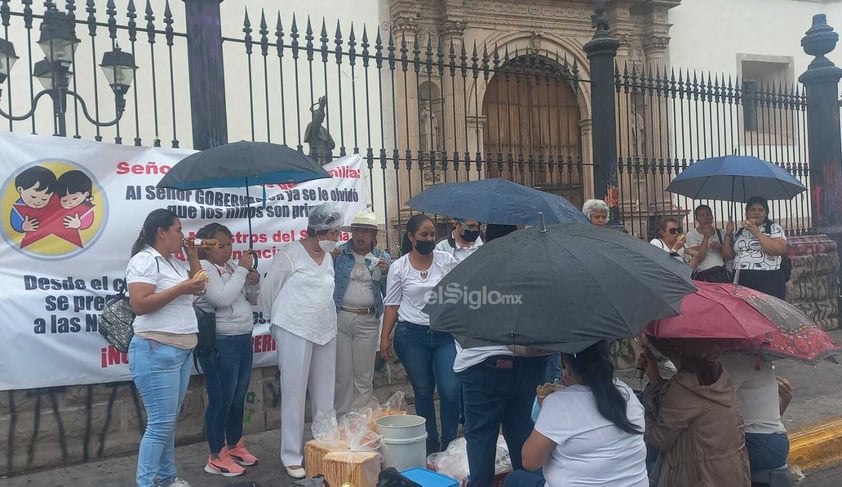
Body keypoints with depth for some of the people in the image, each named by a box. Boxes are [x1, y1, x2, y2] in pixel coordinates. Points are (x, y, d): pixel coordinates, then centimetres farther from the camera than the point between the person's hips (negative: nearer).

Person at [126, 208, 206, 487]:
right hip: (156, 352, -9)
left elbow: (197, 291, 18)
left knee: (169, 421, 15)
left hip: (181, 351, 9)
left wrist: (193, 257, 13)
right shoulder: (144, 260, -11)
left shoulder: (173, 261, 16)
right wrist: (180, 288, -19)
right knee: (160, 424, -8)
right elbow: (139, 304, -20)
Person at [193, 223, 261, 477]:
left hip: (243, 339, 7)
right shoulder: (202, 268, -9)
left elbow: (252, 301, 17)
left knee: (238, 398, 16)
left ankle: (235, 446, 31)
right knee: (221, 400, 0)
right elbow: (223, 298, -24)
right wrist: (242, 270, -16)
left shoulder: (233, 265, 10)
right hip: (219, 343, -7)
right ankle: (216, 457, 13)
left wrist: (253, 283, -2)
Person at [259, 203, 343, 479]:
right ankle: (291, 456, 11)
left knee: (325, 394, 11)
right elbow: (268, 291, -1)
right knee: (294, 394, 1)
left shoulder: (328, 257, 10)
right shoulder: (289, 254, -9)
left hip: (326, 332, 6)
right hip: (295, 332, -6)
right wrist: (280, 321, 11)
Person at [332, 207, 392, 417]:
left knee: (364, 377, 8)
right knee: (342, 374, 5)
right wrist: (331, 258, -11)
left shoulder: (383, 258, 7)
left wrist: (386, 273, -10)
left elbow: (388, 293, 7)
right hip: (339, 318, -1)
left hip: (368, 321, 1)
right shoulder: (339, 253, 2)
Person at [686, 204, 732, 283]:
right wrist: (706, 237, -13)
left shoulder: (719, 232, 15)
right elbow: (698, 259, -10)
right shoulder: (691, 234, 2)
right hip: (704, 275, -4)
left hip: (722, 272, 4)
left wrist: (720, 247, -3)